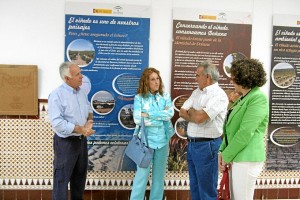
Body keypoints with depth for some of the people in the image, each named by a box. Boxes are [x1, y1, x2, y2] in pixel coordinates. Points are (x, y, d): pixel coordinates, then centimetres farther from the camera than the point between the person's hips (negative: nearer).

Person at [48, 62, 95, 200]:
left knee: (80, 175, 20)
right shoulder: (57, 95, -18)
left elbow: (89, 111, 17)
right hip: (65, 142, -7)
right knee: (62, 178, 4)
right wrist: (80, 129, -25)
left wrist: (90, 121, -6)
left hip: (82, 140, 8)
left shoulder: (82, 93, 5)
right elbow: (57, 123, -25)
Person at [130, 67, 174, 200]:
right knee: (142, 175, -1)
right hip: (145, 140, -3)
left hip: (162, 140, 3)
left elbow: (170, 114, -10)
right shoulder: (139, 97, -3)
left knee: (159, 175, 12)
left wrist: (148, 115, -15)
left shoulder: (165, 96, 5)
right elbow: (137, 119, -15)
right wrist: (161, 116, -11)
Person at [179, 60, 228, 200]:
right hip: (191, 144, 8)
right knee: (194, 185, 19)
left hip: (206, 145, -8)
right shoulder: (197, 92, 12)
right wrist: (196, 114, -10)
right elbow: (182, 112, 8)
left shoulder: (219, 95, -15)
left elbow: (199, 117, -23)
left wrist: (191, 111, -1)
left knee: (206, 189, 4)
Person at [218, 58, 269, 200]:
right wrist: (222, 152, 5)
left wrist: (227, 156, -13)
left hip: (246, 159, -9)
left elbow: (245, 132, -20)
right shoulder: (244, 98, 16)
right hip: (237, 158, 9)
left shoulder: (258, 98, -14)